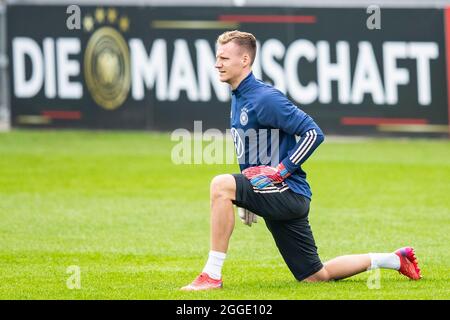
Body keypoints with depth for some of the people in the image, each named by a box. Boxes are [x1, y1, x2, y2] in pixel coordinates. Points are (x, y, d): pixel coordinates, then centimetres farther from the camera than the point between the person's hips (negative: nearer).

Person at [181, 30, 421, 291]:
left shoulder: (264, 98, -16)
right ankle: (395, 260, 28)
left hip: (289, 191, -10)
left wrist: (279, 172, -21)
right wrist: (248, 201, 22)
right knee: (316, 276, 13)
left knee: (221, 185, -29)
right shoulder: (239, 98, 13)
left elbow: (314, 133, -20)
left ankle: (212, 276, -26)